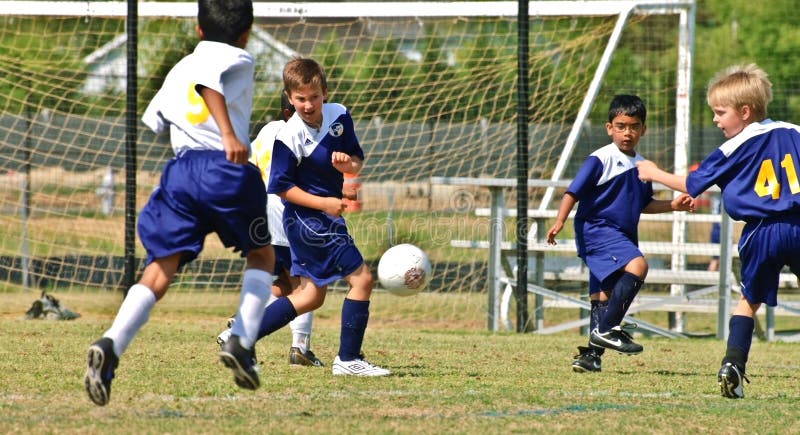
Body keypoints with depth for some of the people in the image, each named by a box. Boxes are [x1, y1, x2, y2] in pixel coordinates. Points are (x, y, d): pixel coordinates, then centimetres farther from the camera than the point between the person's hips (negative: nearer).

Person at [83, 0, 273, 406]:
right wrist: (229, 134, -27)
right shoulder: (239, 60, 6)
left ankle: (111, 345, -26)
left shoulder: (179, 69, 24)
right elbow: (207, 79, -16)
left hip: (180, 170, 4)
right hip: (227, 169, -4)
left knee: (159, 269, -3)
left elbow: (153, 118, 28)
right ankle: (242, 341, 2)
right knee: (261, 255, 20)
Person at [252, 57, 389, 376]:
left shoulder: (339, 116, -1)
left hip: (326, 218, 8)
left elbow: (358, 159, 9)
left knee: (311, 295, 13)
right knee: (361, 278, -11)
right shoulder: (289, 137, -19)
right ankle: (348, 359, -3)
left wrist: (349, 165, -15)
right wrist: (323, 203, -21)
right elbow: (281, 187, -15)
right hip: (308, 218, -8)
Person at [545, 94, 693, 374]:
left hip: (623, 236, 8)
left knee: (604, 296, 10)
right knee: (637, 266, -28)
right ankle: (605, 329, -25)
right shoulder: (600, 160, -9)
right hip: (596, 229, -8)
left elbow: (644, 204, 25)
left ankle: (591, 354, 17)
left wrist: (673, 205, 11)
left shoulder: (641, 166, 14)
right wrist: (559, 222, -23)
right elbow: (573, 192, -11)